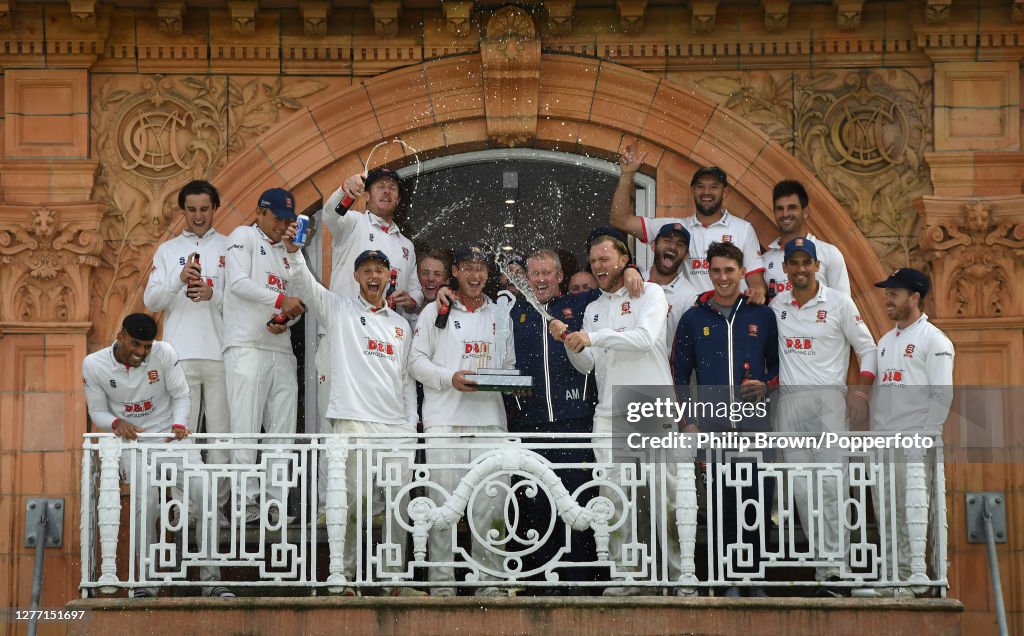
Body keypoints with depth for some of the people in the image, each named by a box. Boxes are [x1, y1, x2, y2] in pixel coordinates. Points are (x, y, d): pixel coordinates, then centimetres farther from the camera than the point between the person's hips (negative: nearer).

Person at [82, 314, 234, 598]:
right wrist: (117, 422, -19)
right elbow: (97, 412, 3)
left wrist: (179, 425, -18)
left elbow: (181, 395, 1)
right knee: (146, 496, -29)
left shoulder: (164, 353, -6)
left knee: (204, 491, -19)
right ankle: (147, 582, -18)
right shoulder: (93, 365, -5)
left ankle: (211, 579, -12)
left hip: (171, 438, 2)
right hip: (132, 444, -1)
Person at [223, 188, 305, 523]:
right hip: (247, 345, -7)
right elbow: (238, 282, -9)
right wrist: (281, 300, -17)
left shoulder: (285, 253, 24)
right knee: (246, 425, -11)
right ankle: (248, 499, -10)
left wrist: (285, 320, 0)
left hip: (281, 347, 7)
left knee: (282, 429, 0)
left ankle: (276, 503, 1)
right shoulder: (244, 237, 5)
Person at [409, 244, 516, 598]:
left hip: (490, 419, 3)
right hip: (445, 421, -3)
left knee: (489, 505, 0)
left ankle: (489, 581, 4)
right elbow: (416, 361, 3)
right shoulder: (435, 312, 8)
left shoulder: (500, 316, 18)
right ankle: (442, 582, -1)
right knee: (444, 503, -4)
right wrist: (450, 378, -13)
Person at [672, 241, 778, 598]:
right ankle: (727, 580, 4)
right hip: (711, 426, 0)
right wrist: (687, 422, 3)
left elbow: (778, 363, 17)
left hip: (755, 424, 0)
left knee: (758, 503, -3)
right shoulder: (694, 318, 9)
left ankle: (754, 579, 5)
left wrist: (766, 385, -5)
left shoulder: (762, 316, 9)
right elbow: (679, 374, 11)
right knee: (719, 507, -1)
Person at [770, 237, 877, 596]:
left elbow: (867, 348, 5)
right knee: (800, 486, -1)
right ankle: (824, 559, 4)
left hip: (828, 397, -4)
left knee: (831, 482, -14)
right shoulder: (776, 306, 13)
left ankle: (832, 570, -17)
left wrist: (861, 391, -9)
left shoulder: (839, 303, 3)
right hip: (788, 400, 4)